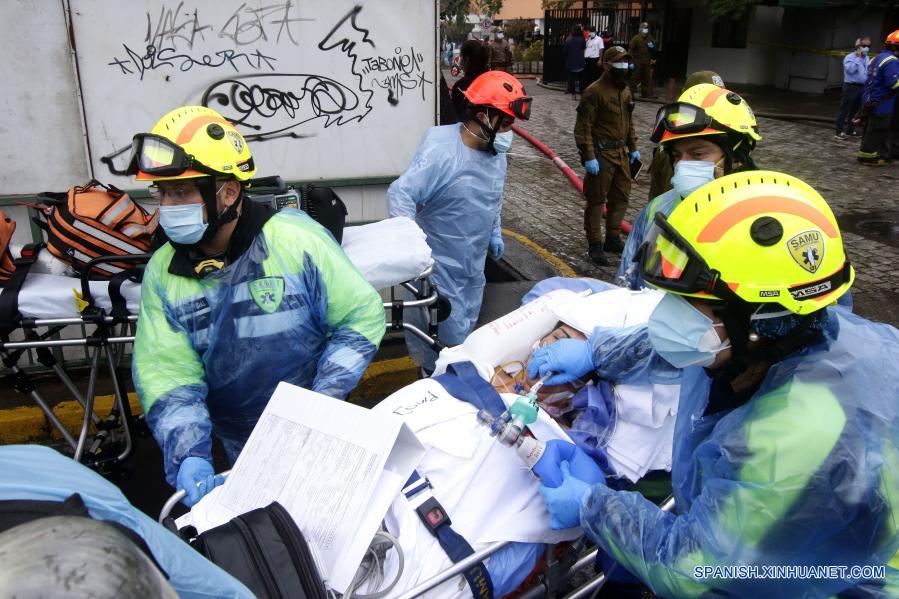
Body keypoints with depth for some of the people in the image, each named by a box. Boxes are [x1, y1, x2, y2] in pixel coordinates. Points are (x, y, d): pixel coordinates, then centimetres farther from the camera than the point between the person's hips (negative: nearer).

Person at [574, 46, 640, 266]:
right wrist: (589, 157, -21)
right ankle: (595, 245, 10)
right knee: (596, 200, 1)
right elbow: (583, 127, -16)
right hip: (601, 155, -8)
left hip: (621, 153, 8)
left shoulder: (625, 91, 13)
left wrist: (633, 148, 19)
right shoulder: (594, 92, -14)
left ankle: (612, 239, 29)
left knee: (621, 197, 15)